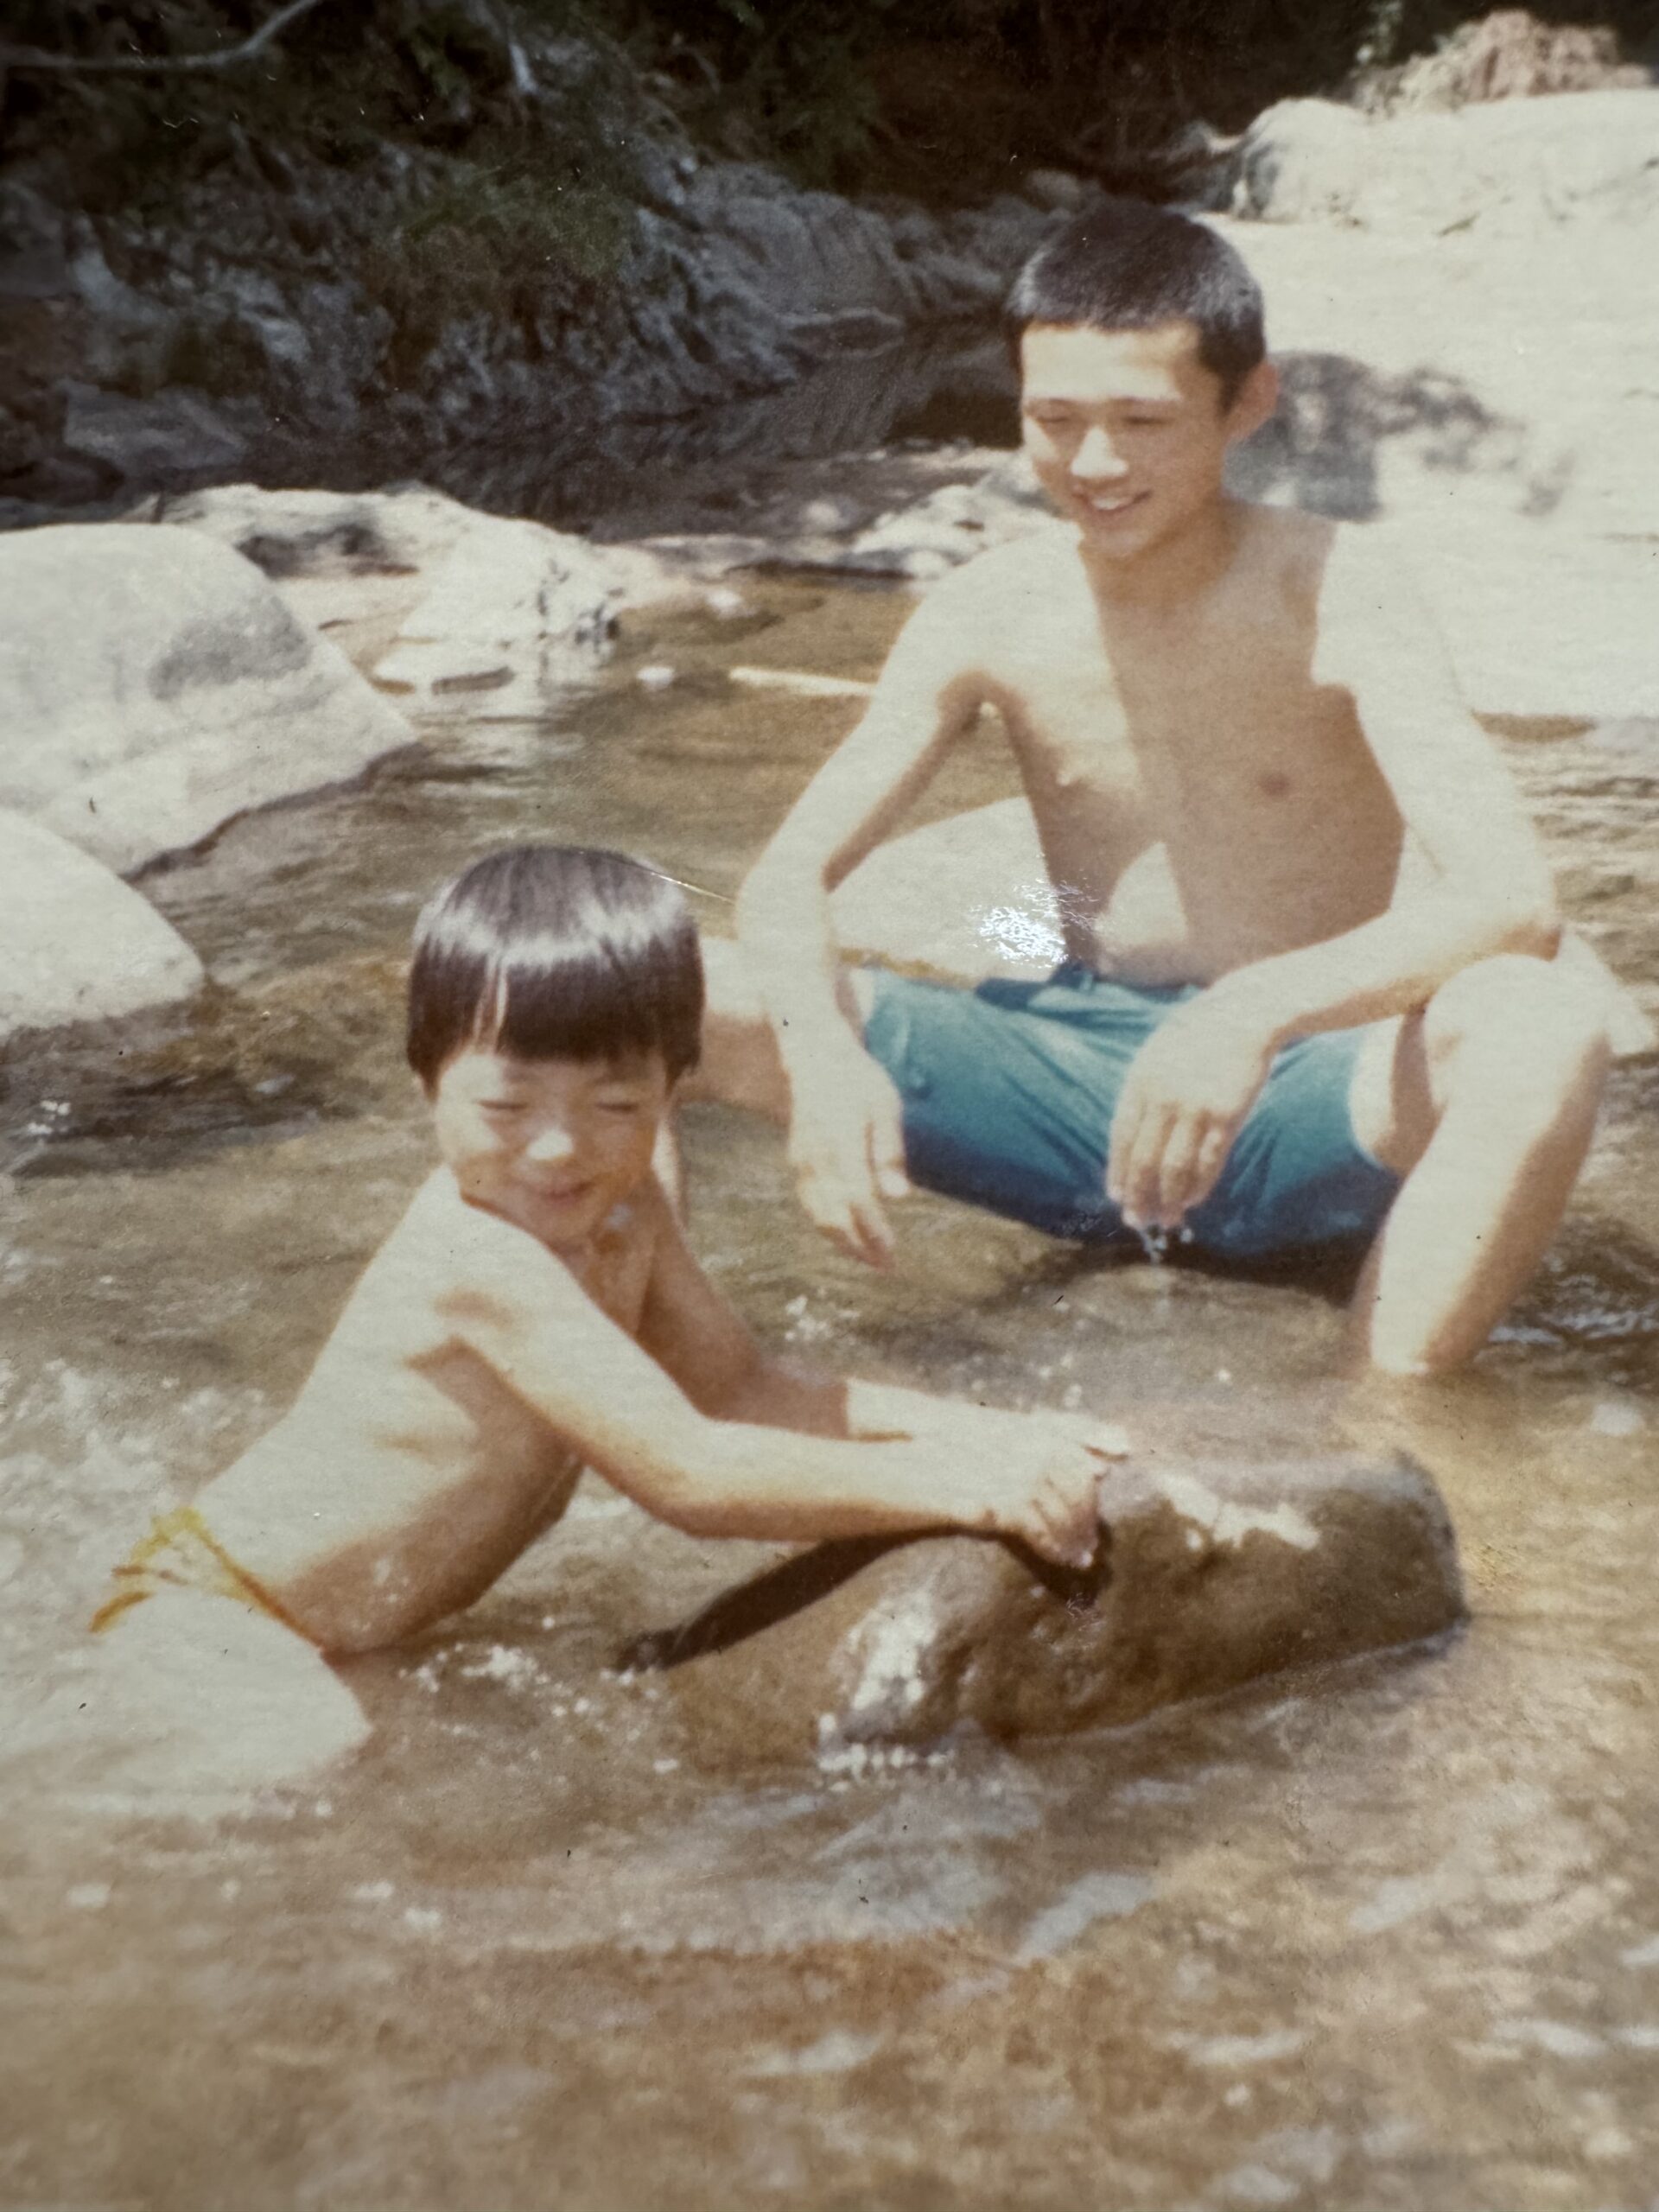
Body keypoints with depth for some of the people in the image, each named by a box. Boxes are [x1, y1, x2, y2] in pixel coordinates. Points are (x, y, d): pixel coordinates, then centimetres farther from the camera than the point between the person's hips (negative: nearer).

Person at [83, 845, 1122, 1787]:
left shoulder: (620, 1213, -3)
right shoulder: (484, 1263, -31)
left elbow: (742, 1390, 2)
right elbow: (688, 1473, -34)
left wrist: (987, 1429, -9)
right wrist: (958, 1485, -32)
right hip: (208, 1613, -10)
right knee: (326, 1764, -30)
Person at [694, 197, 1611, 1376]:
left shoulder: (1334, 592, -14)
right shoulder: (992, 614, -3)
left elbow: (1515, 899, -26)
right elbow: (791, 876, -4)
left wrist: (1257, 1015, -43)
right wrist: (818, 1049, -27)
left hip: (1290, 1101, -2)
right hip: (1070, 1066, 3)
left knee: (1547, 1027, -36)